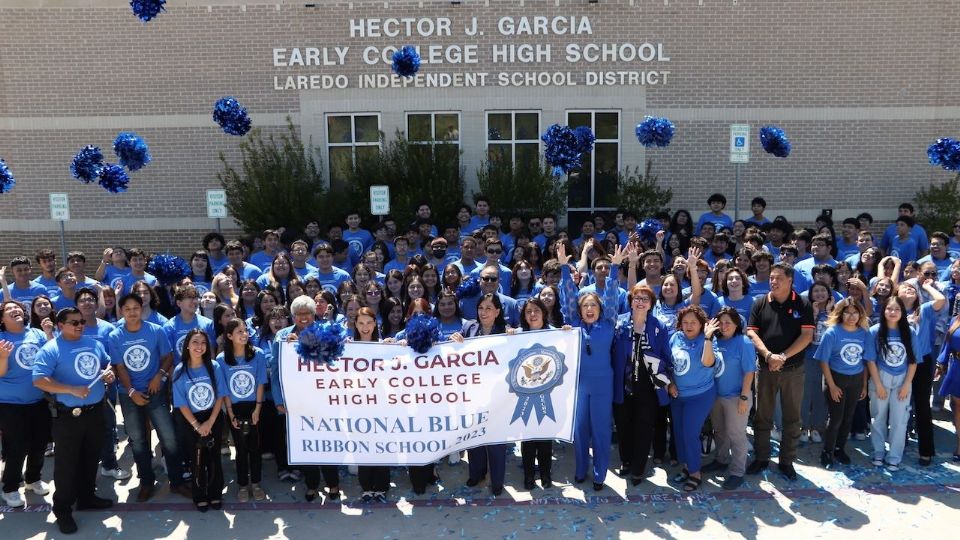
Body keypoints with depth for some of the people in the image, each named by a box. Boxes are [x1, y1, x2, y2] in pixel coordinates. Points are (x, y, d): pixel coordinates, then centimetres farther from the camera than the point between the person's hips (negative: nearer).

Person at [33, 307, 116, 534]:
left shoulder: (94, 343, 7)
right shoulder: (51, 349, -12)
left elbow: (107, 363, 22)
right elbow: (39, 380, -20)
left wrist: (109, 372, -3)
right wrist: (72, 390, -25)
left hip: (96, 411, 6)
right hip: (69, 415, -6)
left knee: (91, 457, 18)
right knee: (66, 462, 3)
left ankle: (87, 497, 35)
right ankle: (62, 508, 15)